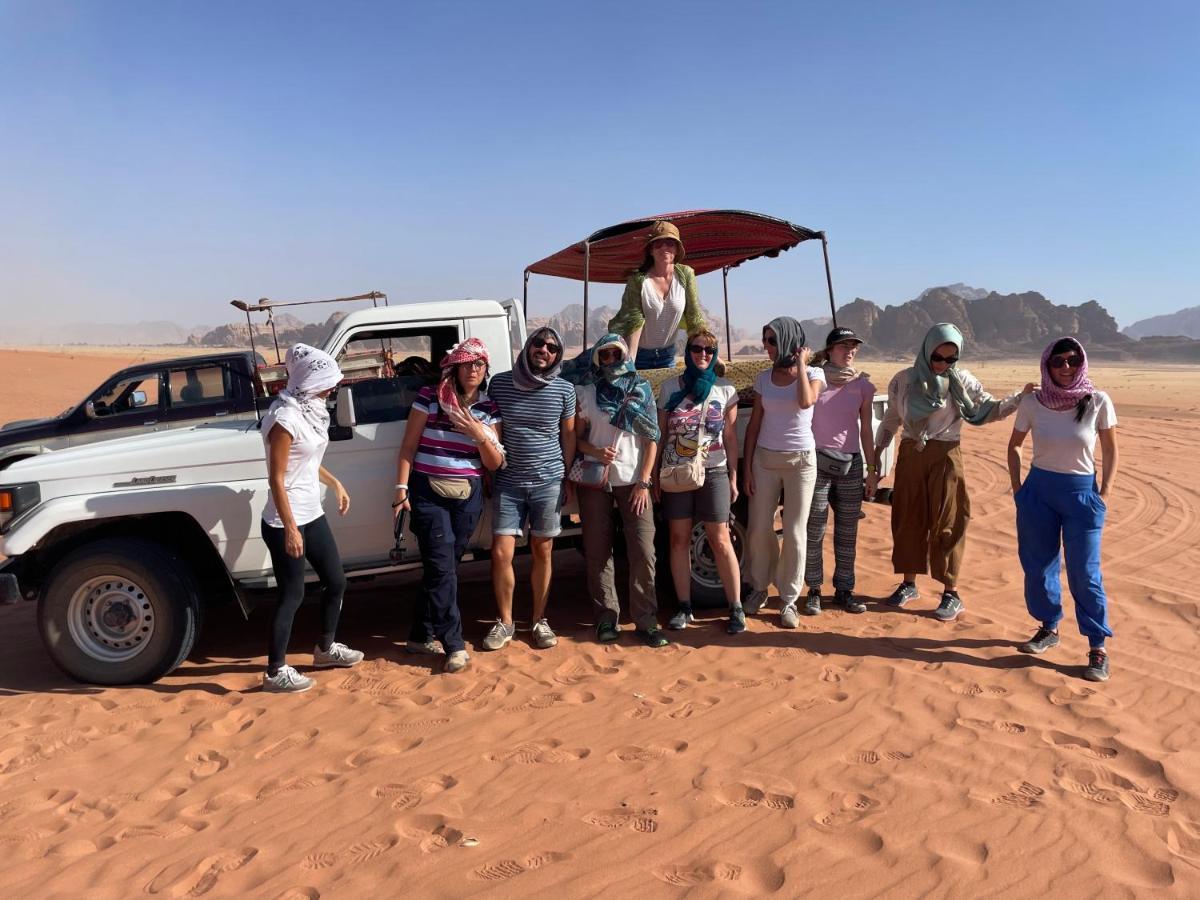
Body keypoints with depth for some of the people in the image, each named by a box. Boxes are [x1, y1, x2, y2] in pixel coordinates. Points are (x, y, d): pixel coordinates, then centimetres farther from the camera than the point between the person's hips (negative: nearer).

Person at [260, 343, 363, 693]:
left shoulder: (311, 410, 7)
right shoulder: (286, 418, -20)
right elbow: (276, 479, -21)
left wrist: (335, 484, 25)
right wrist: (290, 529, -23)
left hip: (313, 515, 9)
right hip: (285, 522, -9)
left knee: (336, 581, 16)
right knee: (293, 594, 0)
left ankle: (325, 648, 36)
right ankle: (276, 672, 15)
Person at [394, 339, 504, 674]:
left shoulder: (489, 408, 4)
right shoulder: (429, 398, -5)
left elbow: (495, 464, 3)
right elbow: (408, 447, -2)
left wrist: (480, 434, -13)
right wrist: (402, 488, -8)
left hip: (468, 495, 4)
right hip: (428, 492, -3)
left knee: (442, 568, 10)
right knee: (442, 568, -6)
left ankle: (421, 635, 24)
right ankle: (454, 644, 1)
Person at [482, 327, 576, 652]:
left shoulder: (564, 390, -1)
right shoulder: (500, 383, 0)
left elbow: (569, 435, 8)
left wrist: (568, 478, 7)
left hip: (549, 482, 0)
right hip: (508, 483, 0)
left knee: (542, 553, 7)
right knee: (501, 554, -2)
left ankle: (540, 620, 22)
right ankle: (505, 622, 16)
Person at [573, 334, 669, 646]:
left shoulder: (642, 391, 5)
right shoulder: (586, 394, 6)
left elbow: (651, 439, 3)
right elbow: (577, 438, 8)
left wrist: (643, 482, -5)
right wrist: (594, 451, -14)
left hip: (632, 480, 0)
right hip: (594, 481, 1)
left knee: (643, 550, -7)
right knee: (598, 551, 2)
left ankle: (645, 619, 2)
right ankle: (606, 617, 12)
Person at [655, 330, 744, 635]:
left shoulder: (725, 390, 2)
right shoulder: (670, 388, 3)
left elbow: (730, 437, 5)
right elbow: (661, 434, 6)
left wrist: (733, 477, 3)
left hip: (713, 473, -1)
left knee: (720, 541, -2)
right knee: (679, 539, 4)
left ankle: (736, 608, 7)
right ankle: (684, 607, 14)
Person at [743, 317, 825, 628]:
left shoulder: (813, 374, -2)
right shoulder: (764, 378, 5)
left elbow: (805, 402, -25)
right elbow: (754, 424, 6)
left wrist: (800, 364, -14)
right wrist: (747, 466, 2)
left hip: (801, 460, -2)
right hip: (765, 459, 3)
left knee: (794, 532, 1)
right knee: (759, 529, 5)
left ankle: (788, 600, 12)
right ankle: (759, 587, 26)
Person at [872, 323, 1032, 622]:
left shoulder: (962, 380, -1)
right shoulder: (904, 379, 3)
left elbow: (989, 410, -1)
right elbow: (890, 422, 9)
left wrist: (1019, 397, -19)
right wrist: (875, 464, 7)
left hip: (945, 457, -2)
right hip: (910, 455, 2)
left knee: (947, 524, 0)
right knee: (907, 520, 9)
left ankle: (951, 594, 9)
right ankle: (908, 584, 24)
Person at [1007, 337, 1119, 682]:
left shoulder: (1098, 402, -10)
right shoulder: (1032, 402, -6)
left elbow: (1111, 450, 2)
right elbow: (1014, 445, 9)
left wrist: (1105, 494, -3)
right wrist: (1017, 486, 4)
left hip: (1081, 492, -2)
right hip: (1038, 489, 2)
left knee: (1084, 573, -2)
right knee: (1038, 566, 10)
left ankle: (1098, 648, 10)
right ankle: (1049, 628, 30)